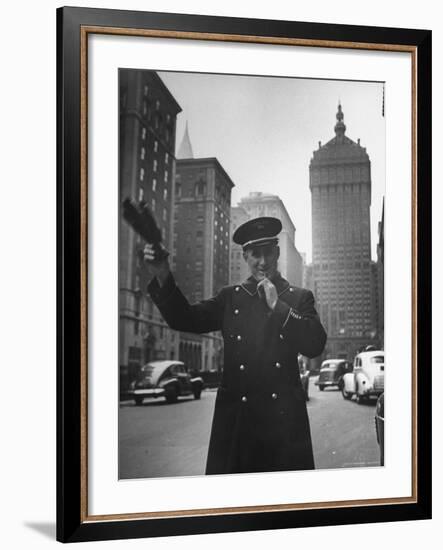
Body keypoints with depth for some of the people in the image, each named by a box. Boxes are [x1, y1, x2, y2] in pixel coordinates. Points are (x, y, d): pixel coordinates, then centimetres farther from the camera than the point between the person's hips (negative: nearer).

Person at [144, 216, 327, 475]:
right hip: (237, 418, 1)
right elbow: (185, 319, 3)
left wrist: (278, 306, -8)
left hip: (284, 417, 0)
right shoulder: (230, 298, 12)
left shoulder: (300, 298, 9)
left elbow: (315, 346, -3)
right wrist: (162, 277, -10)